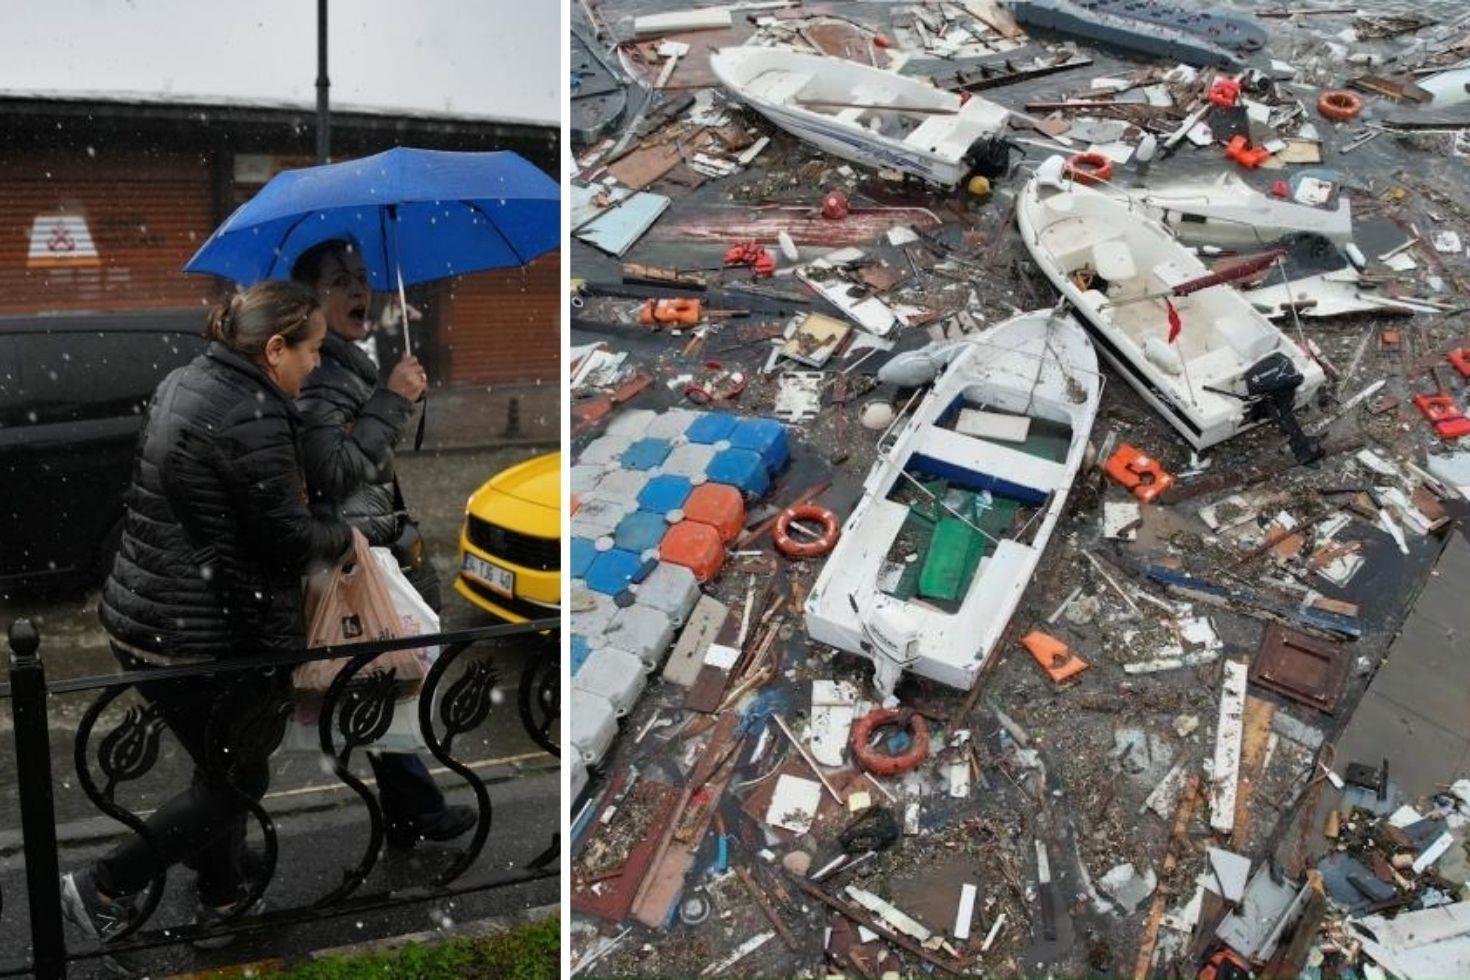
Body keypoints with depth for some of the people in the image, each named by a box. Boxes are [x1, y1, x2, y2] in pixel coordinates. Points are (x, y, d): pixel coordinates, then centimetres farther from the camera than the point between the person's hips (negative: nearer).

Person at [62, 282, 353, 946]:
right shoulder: (254, 420, -23)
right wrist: (344, 536, 3)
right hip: (193, 636, -10)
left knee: (221, 760, 25)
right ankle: (104, 888, 17)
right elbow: (289, 537, -18)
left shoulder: (184, 381, 8)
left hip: (136, 616, 10)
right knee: (240, 778, 10)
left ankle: (222, 893, 40)